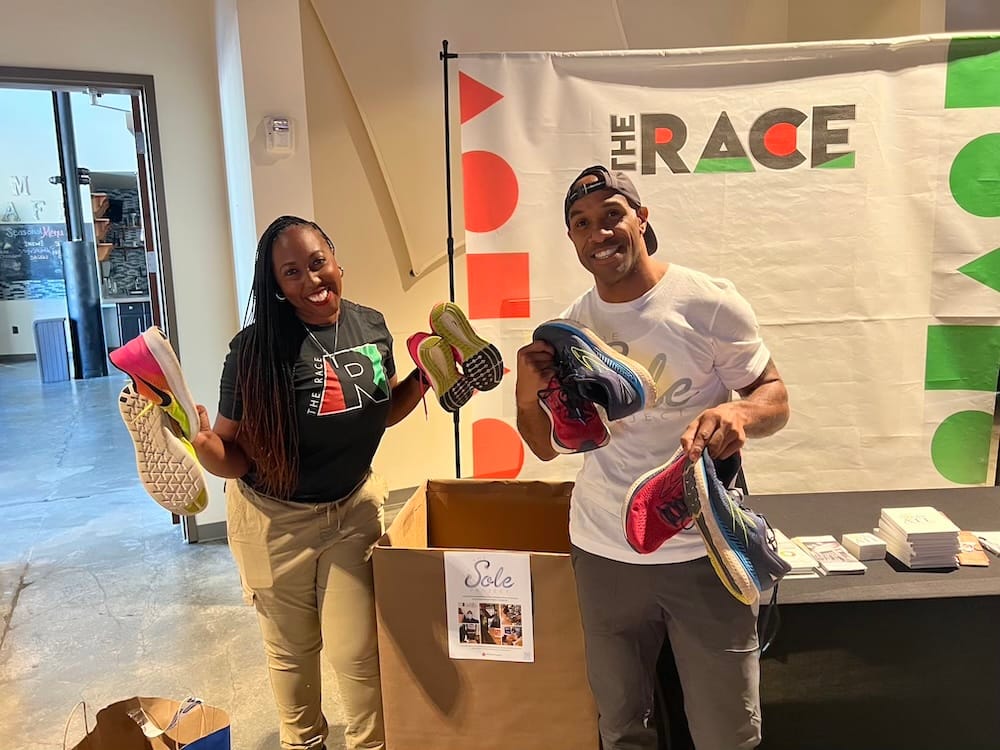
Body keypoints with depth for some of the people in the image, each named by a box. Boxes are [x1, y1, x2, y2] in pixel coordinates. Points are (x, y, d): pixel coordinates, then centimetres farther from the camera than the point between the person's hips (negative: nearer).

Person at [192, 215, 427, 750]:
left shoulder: (371, 325, -8)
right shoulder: (257, 348, -21)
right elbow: (234, 457, -18)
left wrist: (423, 378, -6)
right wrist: (203, 443, -38)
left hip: (354, 506, 2)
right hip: (274, 519, -2)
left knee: (355, 650, 7)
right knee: (291, 649, 18)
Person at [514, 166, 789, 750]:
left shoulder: (709, 302, -9)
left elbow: (777, 397, -3)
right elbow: (547, 445, 8)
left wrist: (740, 413, -26)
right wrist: (528, 394, -13)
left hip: (704, 549, -3)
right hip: (603, 552, 3)